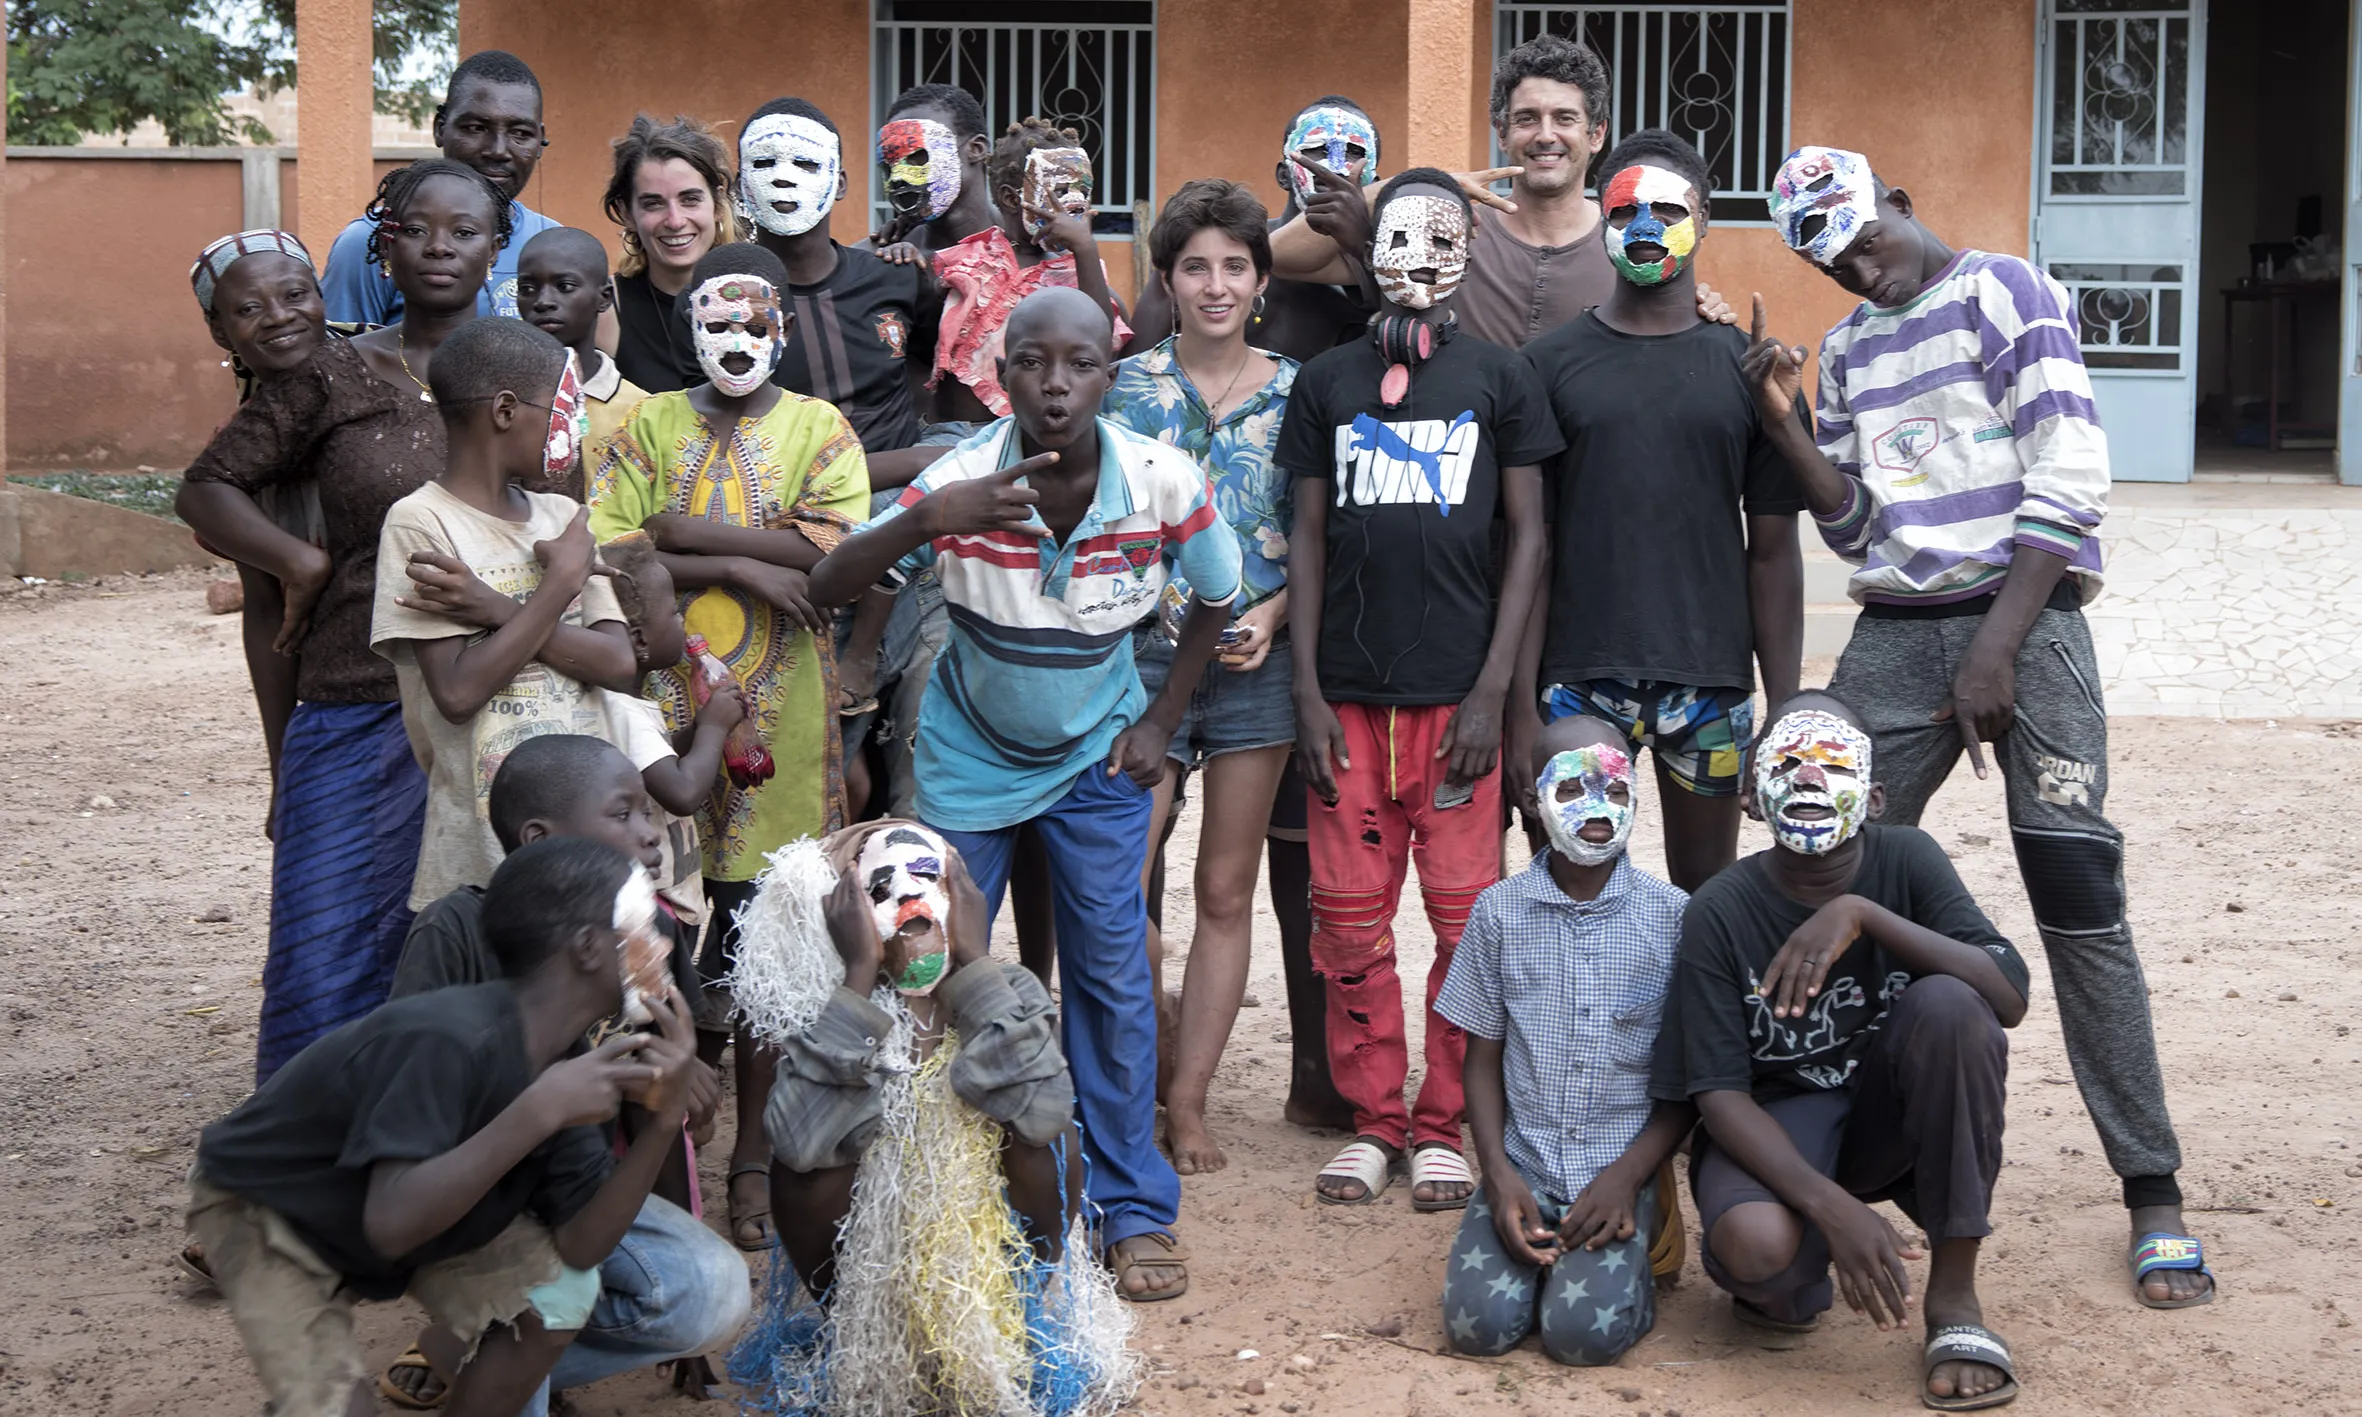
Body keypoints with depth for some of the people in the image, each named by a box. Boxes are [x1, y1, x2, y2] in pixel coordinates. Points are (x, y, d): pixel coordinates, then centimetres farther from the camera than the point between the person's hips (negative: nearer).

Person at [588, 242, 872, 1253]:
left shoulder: (822, 430, 7)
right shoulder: (647, 427, 9)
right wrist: (742, 565, -13)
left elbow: (833, 552, -10)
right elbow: (604, 553, -5)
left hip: (780, 715, -1)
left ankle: (756, 1155, 13)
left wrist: (685, 532, -9)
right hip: (661, 707, 1)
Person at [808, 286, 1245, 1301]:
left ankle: (1135, 1209, 9)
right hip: (971, 755, 0)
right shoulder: (962, 482, -25)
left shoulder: (1163, 482, -21)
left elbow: (1219, 598, -1)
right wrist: (928, 523, -46)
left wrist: (1158, 721, -3)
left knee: (1113, 972, -3)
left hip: (1097, 757, 0)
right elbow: (826, 589, -30)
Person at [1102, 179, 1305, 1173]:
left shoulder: (1293, 391, 5)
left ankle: (1187, 1097, 15)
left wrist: (1273, 613, -10)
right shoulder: (1127, 385, 2)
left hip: (1255, 662, 1)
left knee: (1226, 892, 6)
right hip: (1142, 654, -1)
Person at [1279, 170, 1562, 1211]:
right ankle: (1373, 1119, 15)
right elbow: (1308, 538, 9)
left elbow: (1526, 538, 3)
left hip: (1459, 690, -1)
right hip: (1350, 691, 1)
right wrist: (1307, 691, 1)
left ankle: (1445, 1125, 11)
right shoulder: (1327, 382, 8)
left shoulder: (1500, 379, 4)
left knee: (1466, 914, -1)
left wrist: (1494, 690, -5)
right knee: (1350, 916, 2)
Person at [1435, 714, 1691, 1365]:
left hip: (1624, 1167, -2)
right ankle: (1538, 1246, 11)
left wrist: (1626, 1176, -10)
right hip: (1525, 1164, 2)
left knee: (1585, 1330, -22)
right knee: (1481, 1322, -19)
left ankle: (1631, 1260, 10)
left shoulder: (1672, 916, -3)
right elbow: (1482, 1059, 7)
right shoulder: (1500, 912, 1)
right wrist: (1499, 1176, -8)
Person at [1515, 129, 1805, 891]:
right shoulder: (1551, 362, 4)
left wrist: (1786, 710, 1)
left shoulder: (1747, 369, 6)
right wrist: (1520, 704, -5)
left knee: (1707, 889, 9)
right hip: (1579, 679, -1)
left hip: (1711, 683, 1)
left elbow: (1772, 550, 7)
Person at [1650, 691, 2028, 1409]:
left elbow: (2009, 995, -23)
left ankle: (1953, 1294, -17)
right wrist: (1831, 1205, -32)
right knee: (1756, 1246, -37)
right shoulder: (1721, 911, -13)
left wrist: (1861, 914, -33)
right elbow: (1719, 1093, -17)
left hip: (1893, 1111, 2)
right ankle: (1796, 1283, 6)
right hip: (1778, 1122, -2)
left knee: (1949, 1004, -30)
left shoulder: (1906, 860, -10)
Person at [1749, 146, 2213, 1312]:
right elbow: (1853, 523, 14)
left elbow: (2067, 483, -11)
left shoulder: (2006, 293, -3)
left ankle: (2153, 1193, -3)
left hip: (2021, 622, -6)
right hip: (1894, 637, 6)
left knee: (2078, 900, -10)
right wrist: (1783, 419, -1)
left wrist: (1997, 648, -15)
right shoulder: (1848, 349, 16)